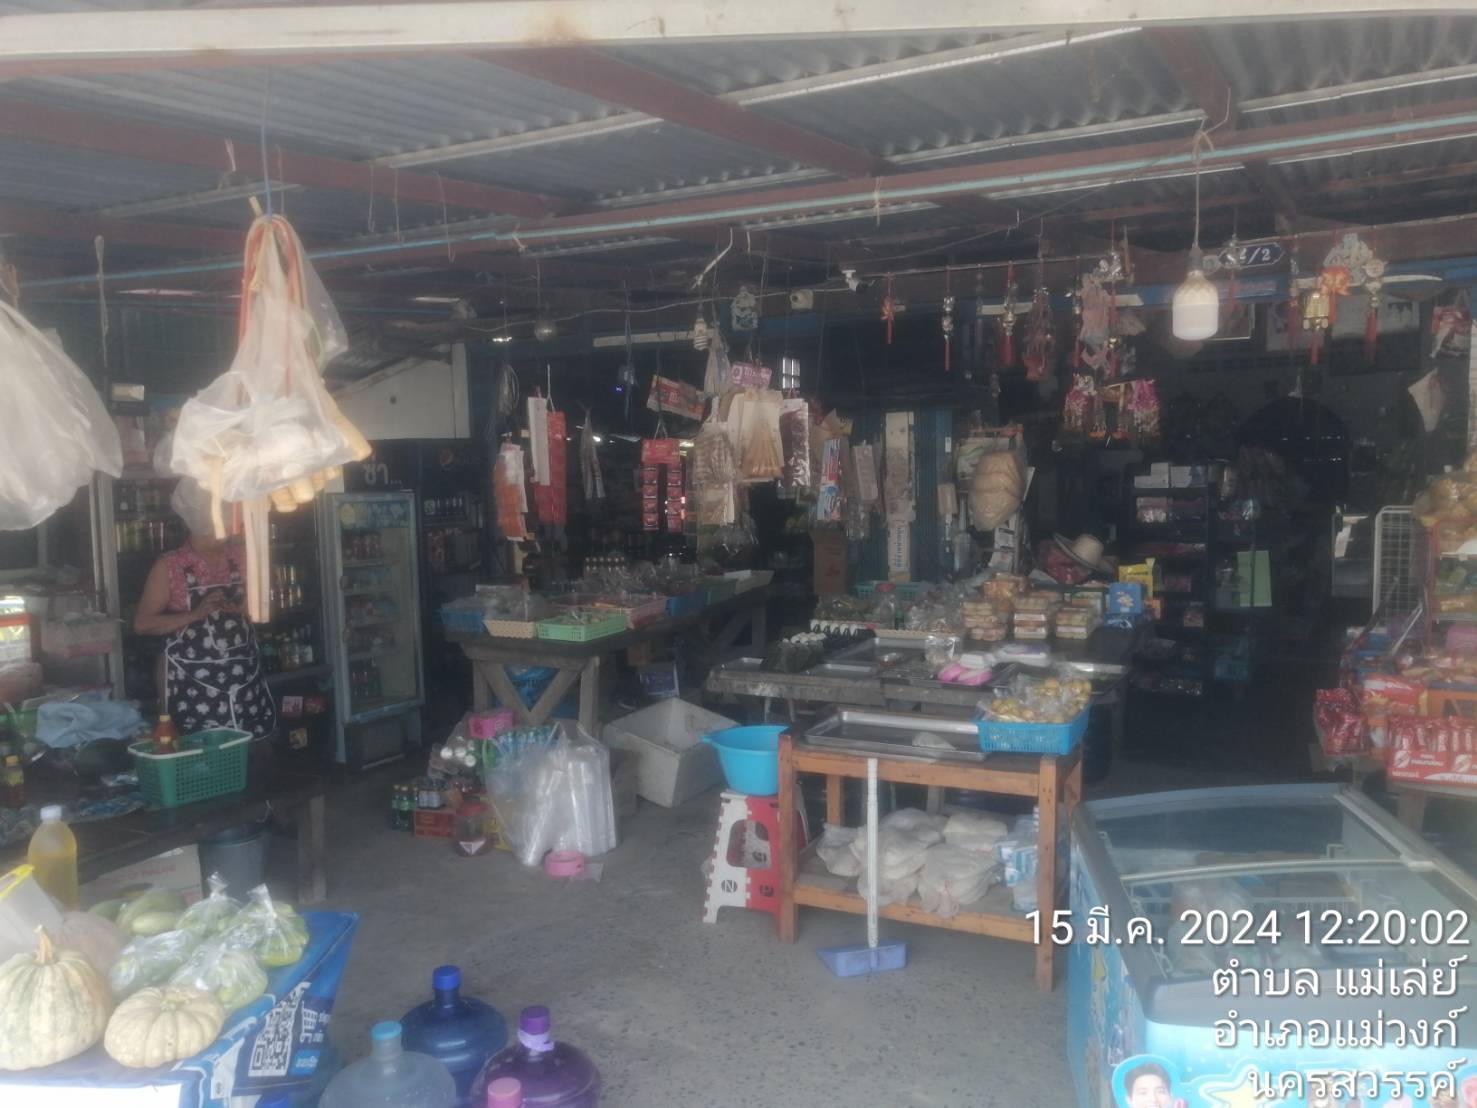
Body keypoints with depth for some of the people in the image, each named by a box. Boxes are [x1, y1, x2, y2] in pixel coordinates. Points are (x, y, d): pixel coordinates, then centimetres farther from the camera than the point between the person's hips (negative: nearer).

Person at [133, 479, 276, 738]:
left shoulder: (242, 556, 7)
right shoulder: (169, 566, -3)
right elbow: (142, 623, -4)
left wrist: (241, 608, -7)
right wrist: (195, 614, -16)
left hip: (244, 676, 3)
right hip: (193, 684, -3)